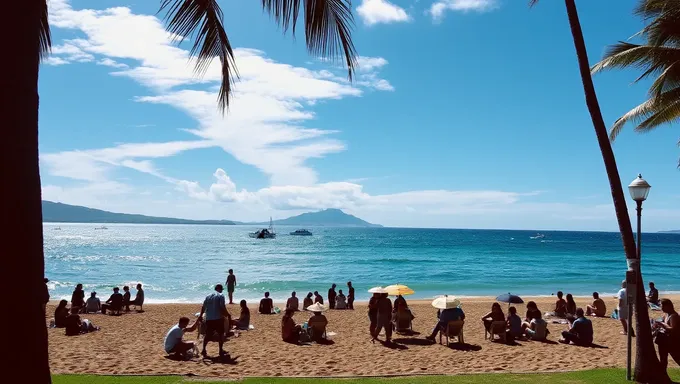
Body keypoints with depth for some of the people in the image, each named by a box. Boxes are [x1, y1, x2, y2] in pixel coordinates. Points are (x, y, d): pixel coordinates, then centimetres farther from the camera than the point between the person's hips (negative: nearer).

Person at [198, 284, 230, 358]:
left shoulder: (208, 296, 13)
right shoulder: (221, 296, -5)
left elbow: (203, 307, 15)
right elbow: (223, 307, -13)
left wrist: (200, 315, 26)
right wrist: (227, 314, -1)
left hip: (208, 319, 5)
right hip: (218, 318, -5)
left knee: (207, 335, 12)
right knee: (221, 334, 4)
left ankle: (204, 350, 10)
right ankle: (221, 351, 5)